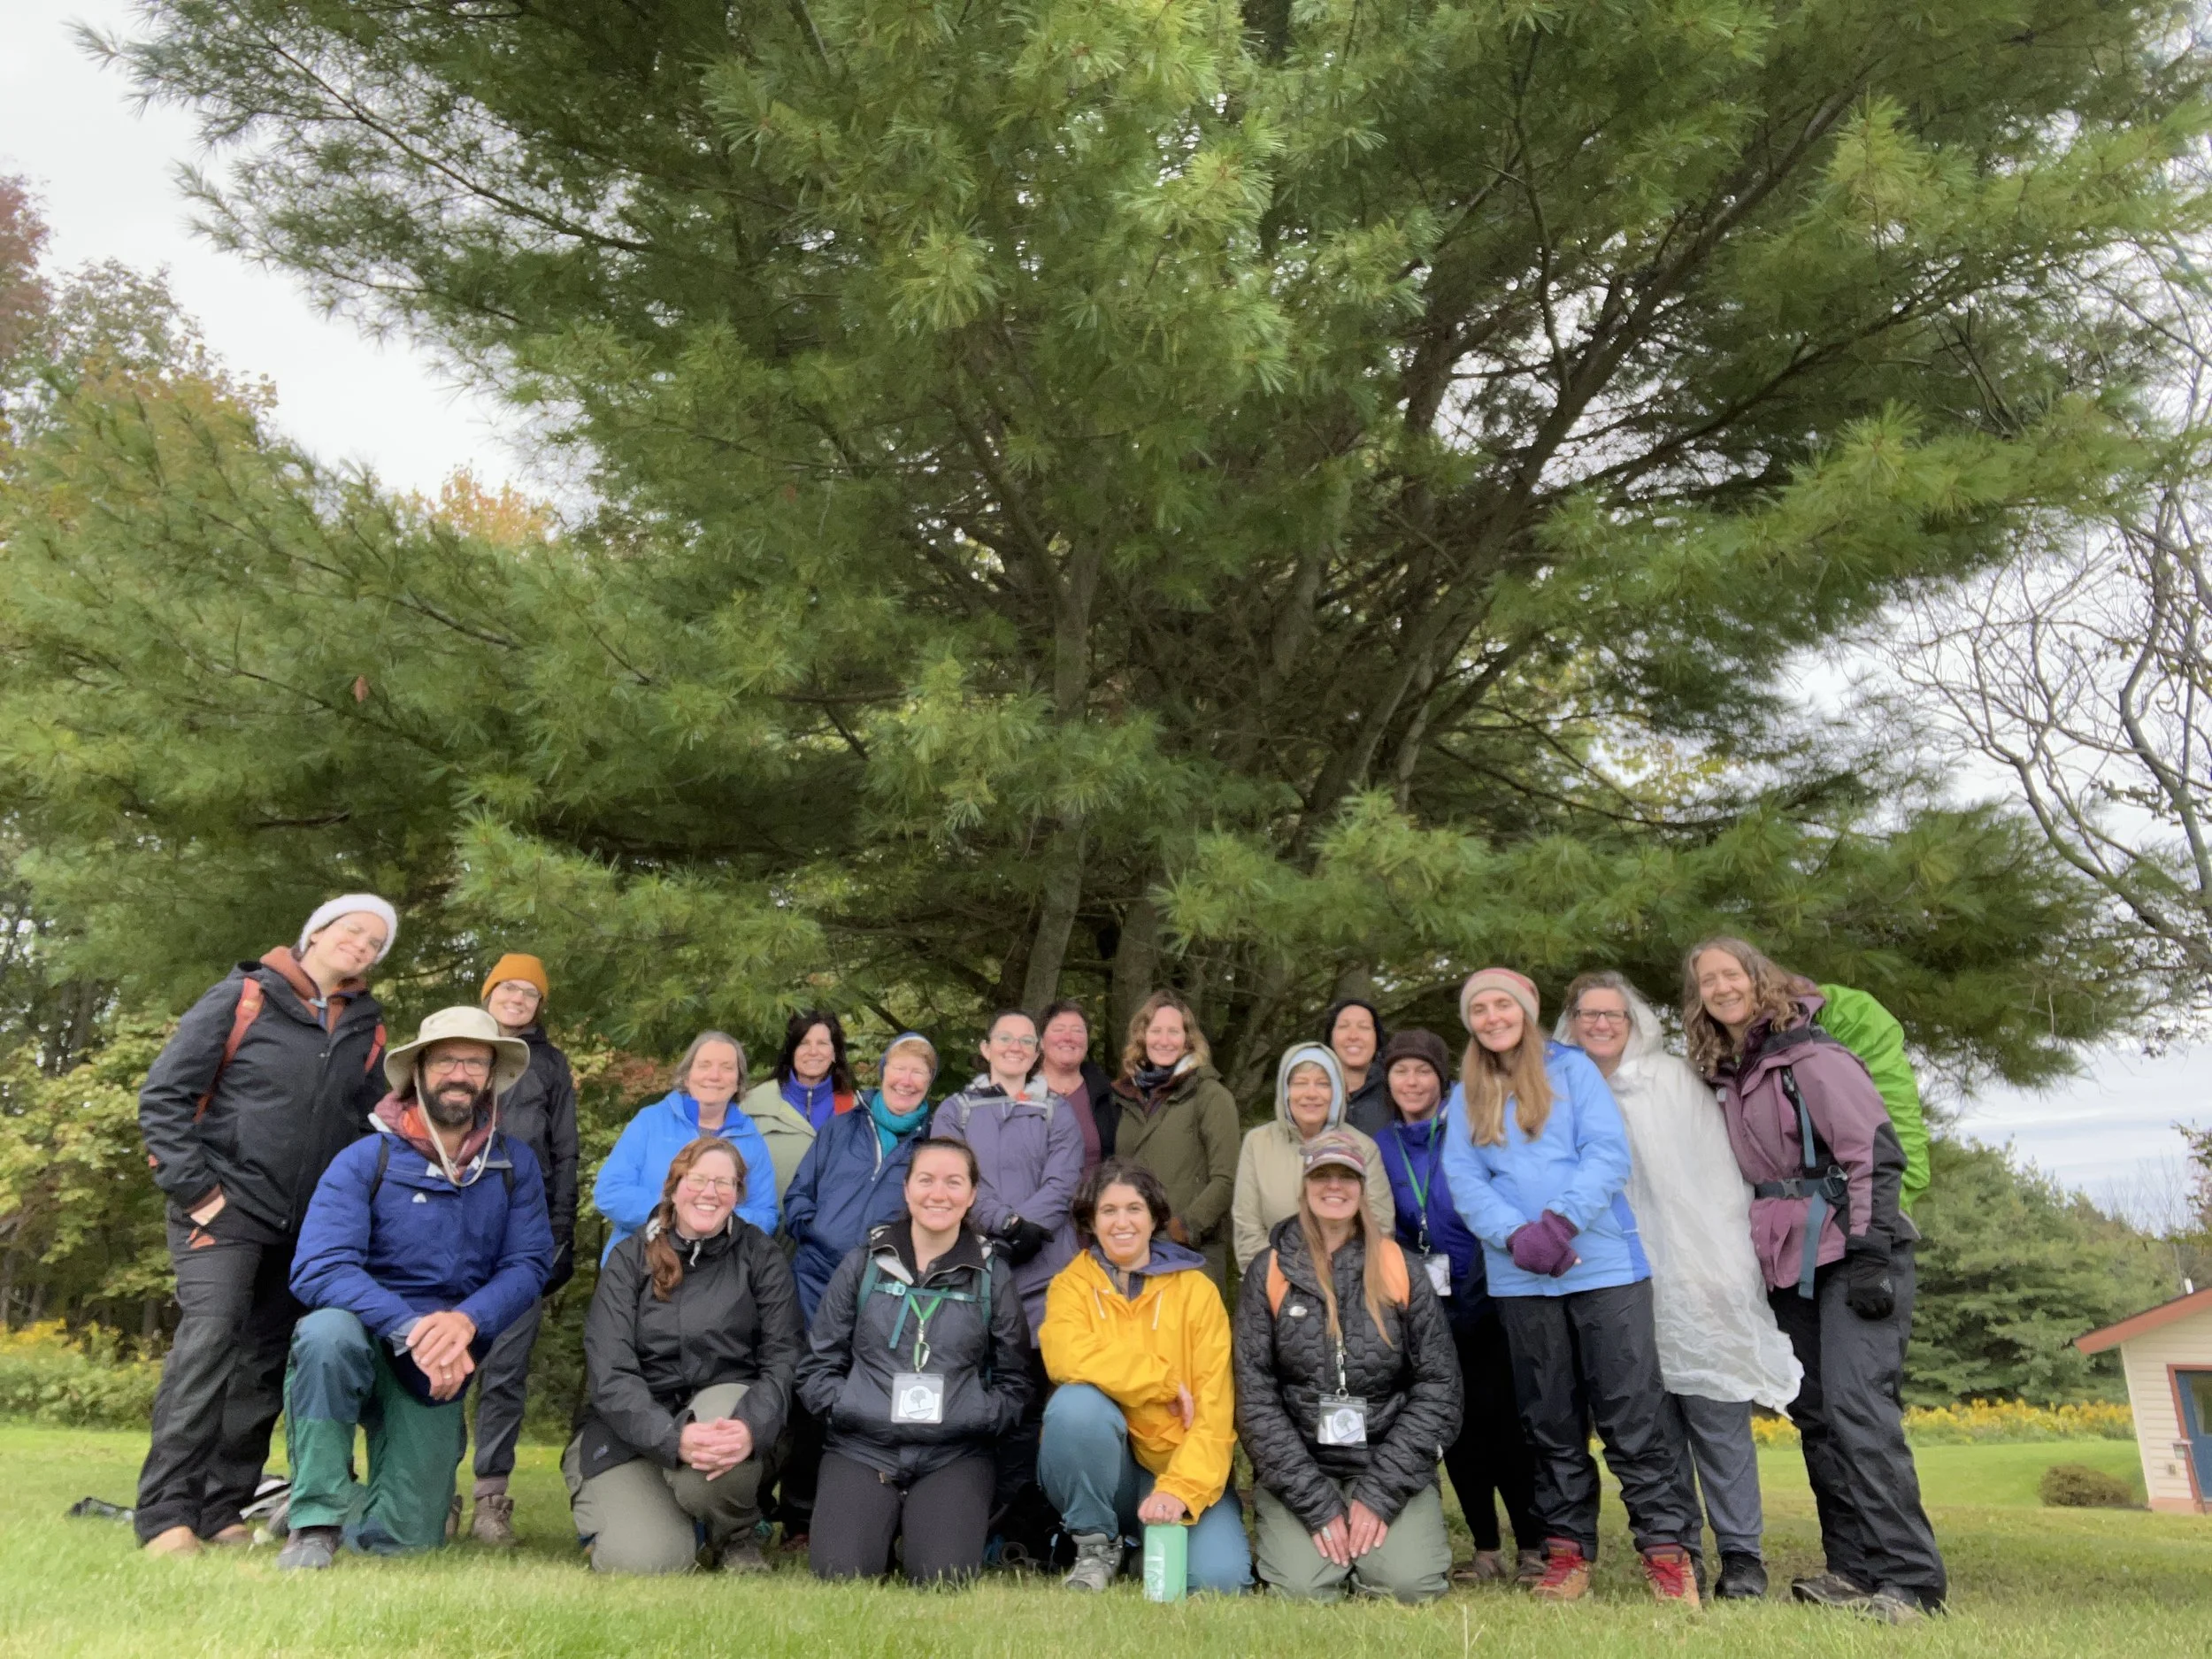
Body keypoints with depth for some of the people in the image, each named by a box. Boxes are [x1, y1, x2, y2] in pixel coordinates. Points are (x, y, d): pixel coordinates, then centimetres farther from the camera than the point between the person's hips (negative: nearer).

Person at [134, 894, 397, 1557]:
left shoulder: (368, 1030, 10)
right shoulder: (242, 998, -3)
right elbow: (165, 1092, -6)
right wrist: (193, 1189, -11)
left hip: (308, 1229, 5)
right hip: (225, 1211, -5)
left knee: (266, 1364, 7)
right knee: (209, 1339, -18)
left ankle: (223, 1510, 16)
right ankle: (165, 1514, -12)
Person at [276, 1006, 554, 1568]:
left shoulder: (514, 1165, -3)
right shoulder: (364, 1160, -11)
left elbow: (529, 1264, -10)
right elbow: (318, 1268, -23)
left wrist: (465, 1321, -30)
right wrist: (412, 1329, -35)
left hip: (437, 1373, 2)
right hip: (365, 1342, -2)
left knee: (402, 1537, -3)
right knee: (329, 1331, -36)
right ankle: (317, 1517, -17)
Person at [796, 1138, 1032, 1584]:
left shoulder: (993, 1276, 7)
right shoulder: (862, 1265, 6)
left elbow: (1014, 1383, 8)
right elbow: (817, 1368, 7)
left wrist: (969, 1416, -8)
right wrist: (851, 1407, -9)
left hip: (955, 1454, 0)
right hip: (862, 1447, 0)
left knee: (945, 1578, -22)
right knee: (842, 1575, -21)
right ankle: (883, 1524, 12)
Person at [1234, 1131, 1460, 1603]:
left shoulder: (1400, 1270, 2)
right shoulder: (1270, 1271, 0)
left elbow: (1439, 1386, -1)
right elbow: (1255, 1393, -4)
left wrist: (1381, 1493, -9)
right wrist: (1317, 1503, -12)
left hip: (1390, 1466, 1)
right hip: (1297, 1469, 0)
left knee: (1410, 1583, -21)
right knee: (1304, 1585, -22)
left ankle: (1374, 1526, 12)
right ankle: (1286, 1531, 12)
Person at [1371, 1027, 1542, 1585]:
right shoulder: (1382, 1146, 8)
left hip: (1485, 1300, -4)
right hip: (1427, 1305, 4)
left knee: (1502, 1418, -5)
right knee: (1455, 1425, 8)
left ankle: (1533, 1549, 8)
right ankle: (1486, 1550, 20)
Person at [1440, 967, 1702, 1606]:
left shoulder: (1573, 1068, 4)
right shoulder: (1465, 1096, 11)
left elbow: (1610, 1152, -7)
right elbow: (1463, 1182, 1)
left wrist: (1560, 1220, -19)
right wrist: (1517, 1236, -16)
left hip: (1604, 1264, -3)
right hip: (1520, 1278, 3)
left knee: (1632, 1412, -3)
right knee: (1550, 1419, 10)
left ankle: (1668, 1550, 6)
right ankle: (1568, 1551, 18)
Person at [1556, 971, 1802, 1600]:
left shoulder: (1674, 1081, 0)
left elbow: (1719, 1171, -3)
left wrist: (1722, 1262, -8)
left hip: (1695, 1277, -2)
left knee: (1716, 1416, -1)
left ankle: (1741, 1554, 11)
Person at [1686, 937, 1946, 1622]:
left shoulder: (1808, 1053, -10)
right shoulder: (1725, 1075, 12)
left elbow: (1875, 1150, -14)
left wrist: (1869, 1250, -20)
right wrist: (1760, 1258, 17)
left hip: (1850, 1253, -7)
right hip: (1790, 1265, 8)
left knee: (1857, 1405, -14)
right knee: (1814, 1412, 7)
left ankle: (1910, 1580, -8)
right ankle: (1854, 1568, 15)